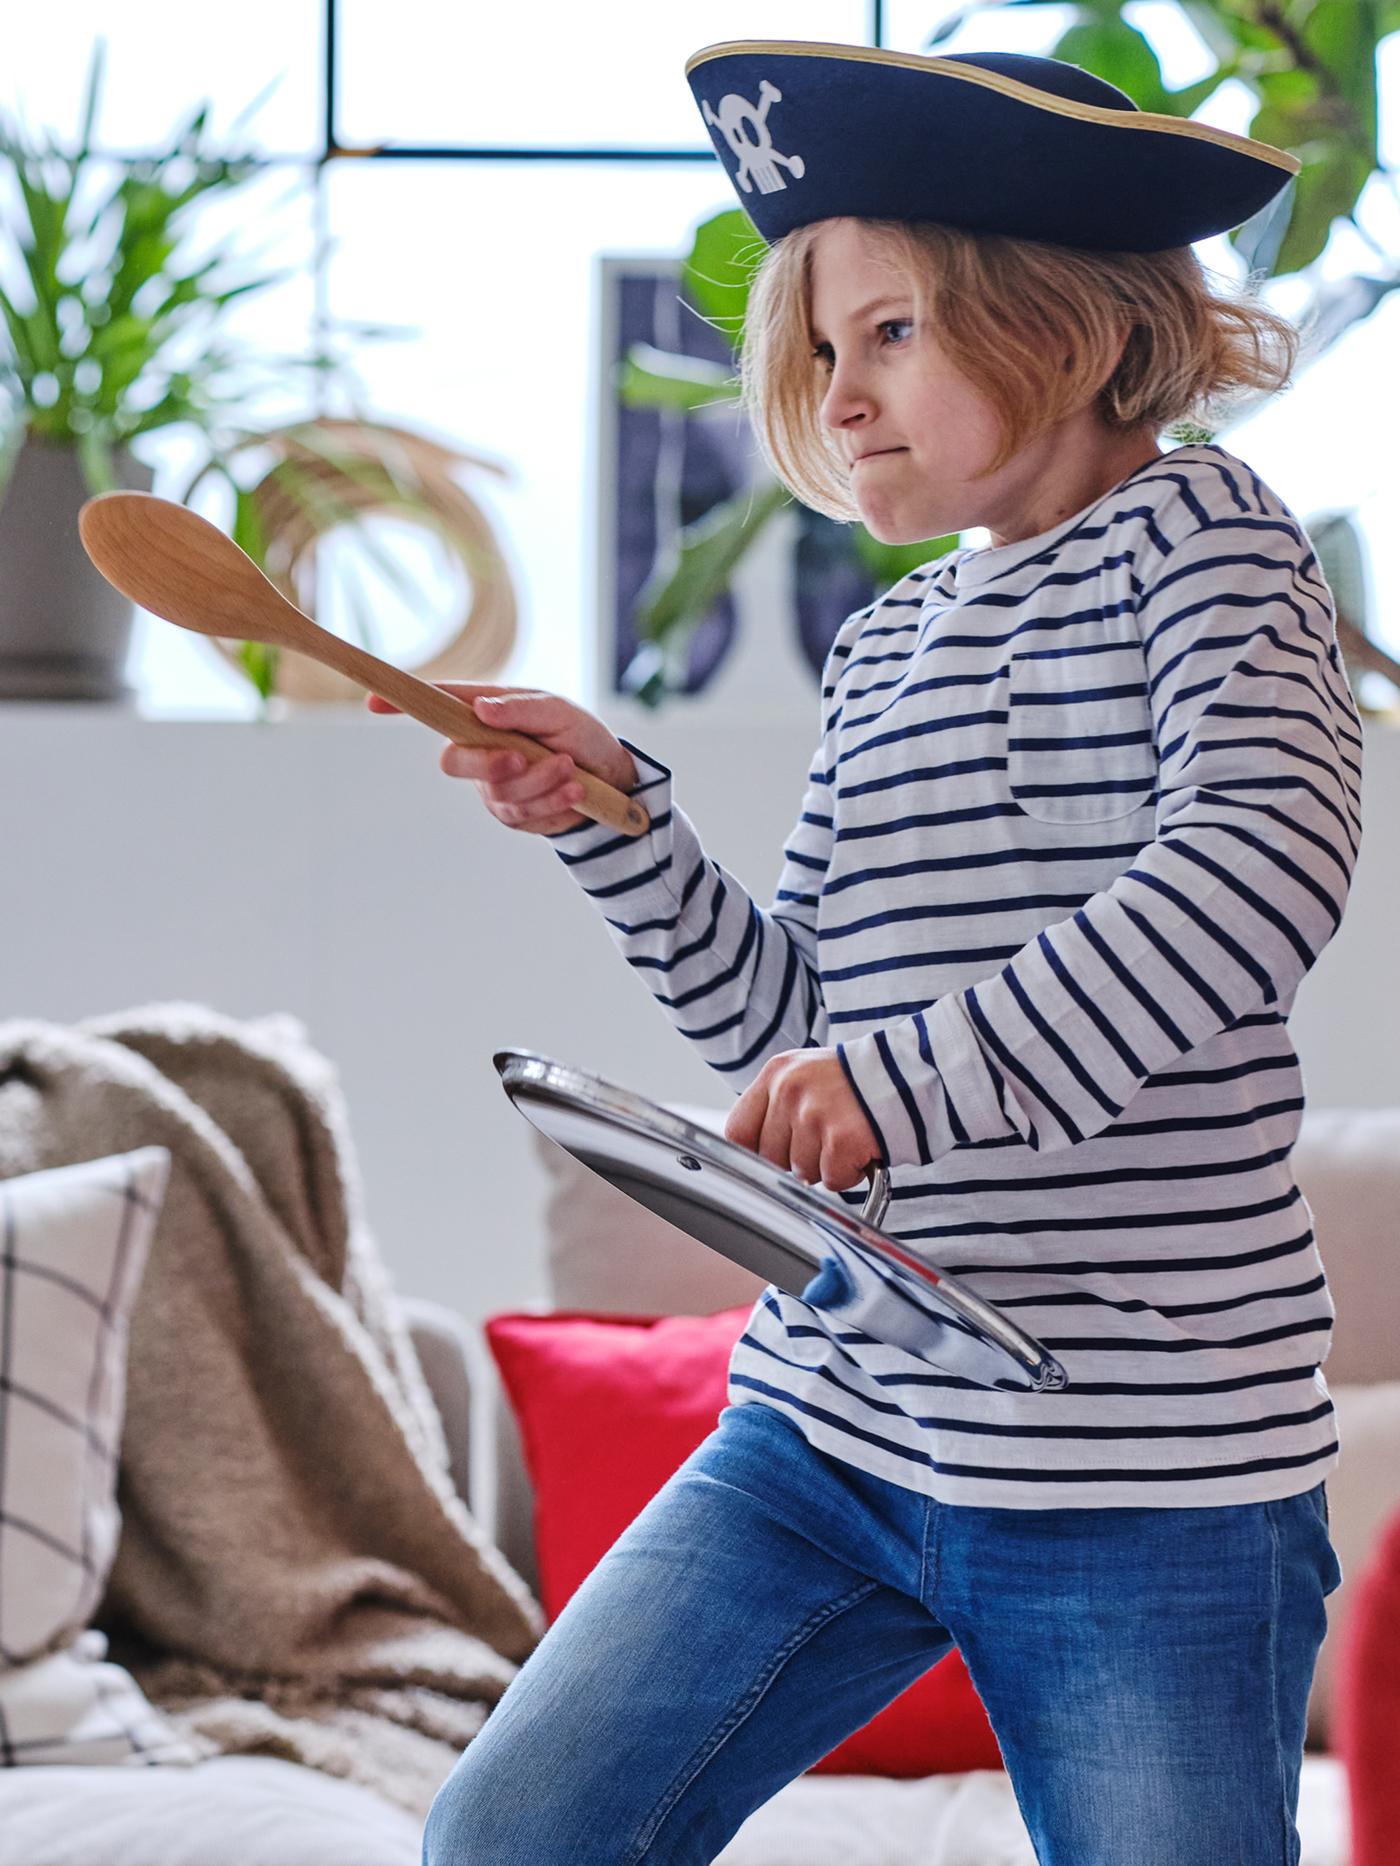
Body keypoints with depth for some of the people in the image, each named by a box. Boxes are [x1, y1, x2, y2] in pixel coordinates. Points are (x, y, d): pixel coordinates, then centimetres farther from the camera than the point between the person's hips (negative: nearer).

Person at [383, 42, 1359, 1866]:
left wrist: (917, 1078, -28)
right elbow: (789, 1027, 15)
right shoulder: (883, 649, 16)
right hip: (830, 1417, 7)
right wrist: (613, 814, 1)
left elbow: (1265, 858, -23)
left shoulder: (1194, 532, -4)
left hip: (1140, 1463, -6)